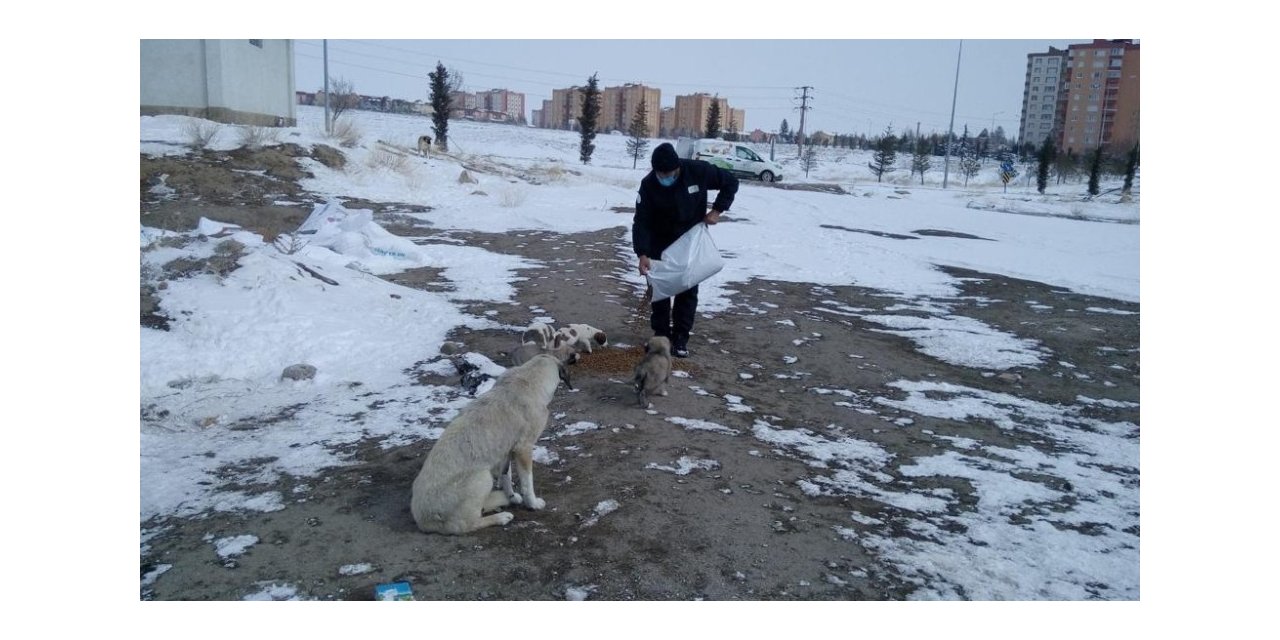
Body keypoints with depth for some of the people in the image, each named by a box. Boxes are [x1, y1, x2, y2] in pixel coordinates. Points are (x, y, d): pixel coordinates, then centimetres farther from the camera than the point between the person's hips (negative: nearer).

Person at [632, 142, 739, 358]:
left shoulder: (699, 171, -24)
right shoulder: (649, 184, -23)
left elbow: (730, 183, -7)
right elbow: (641, 222, -22)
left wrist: (717, 210, -16)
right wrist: (643, 254, -32)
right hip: (660, 243, 0)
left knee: (688, 289, 1)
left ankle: (681, 337, 9)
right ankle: (661, 334, 17)